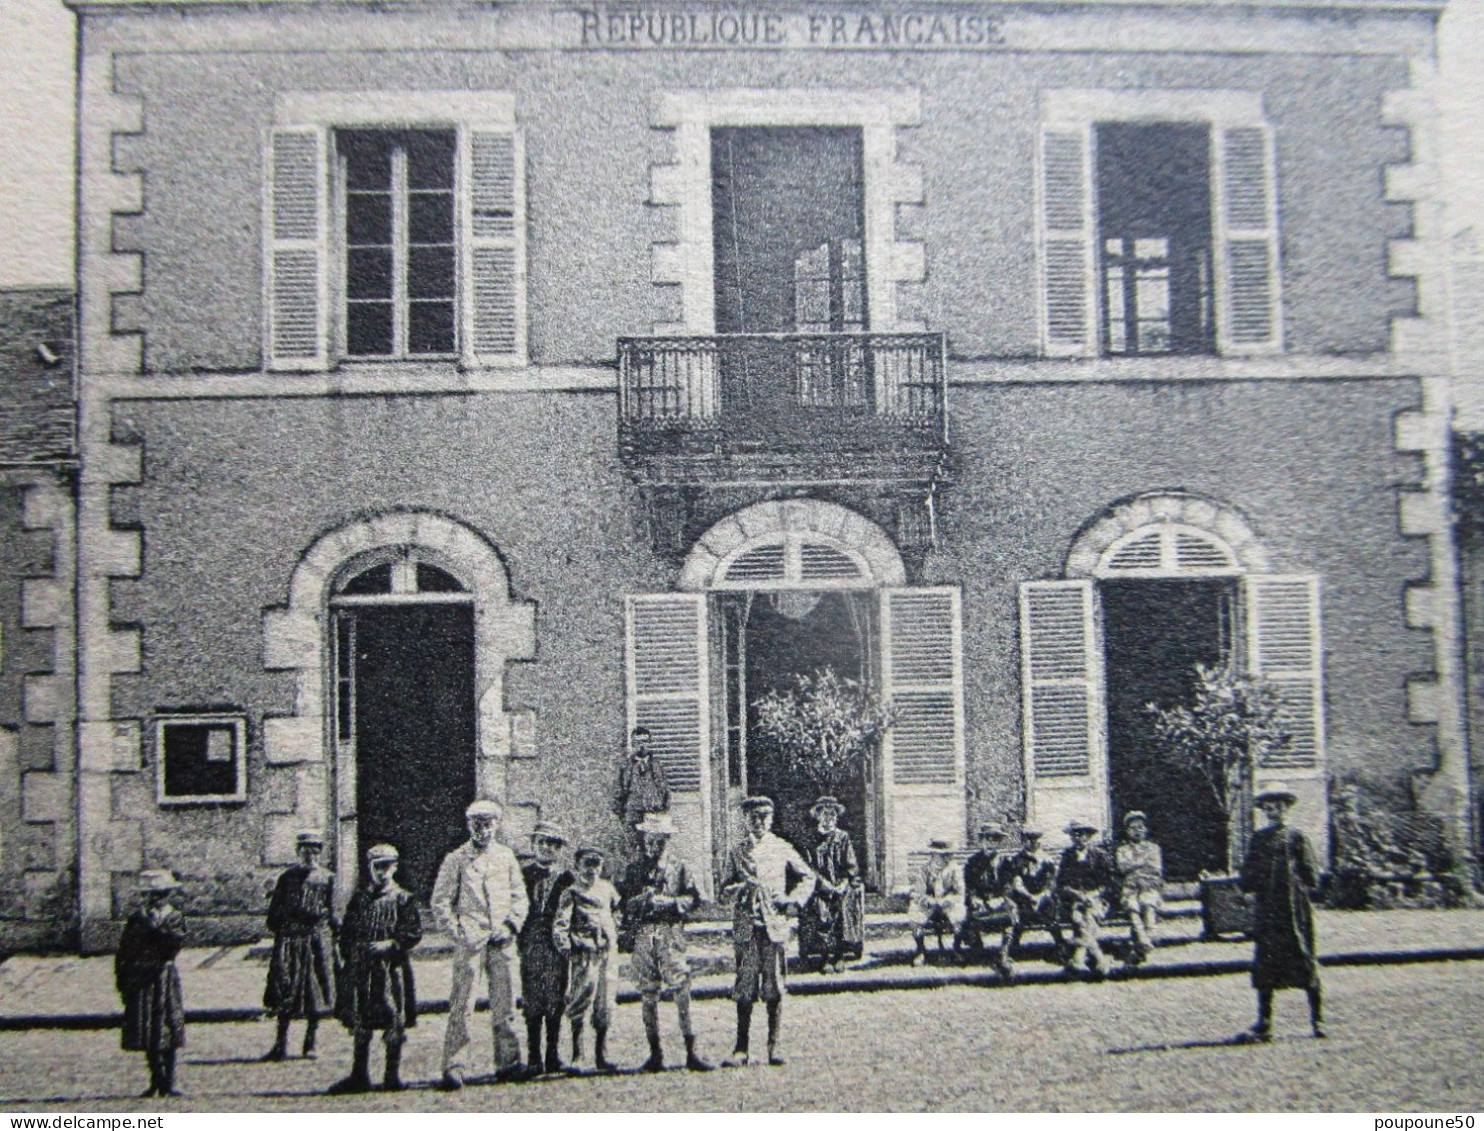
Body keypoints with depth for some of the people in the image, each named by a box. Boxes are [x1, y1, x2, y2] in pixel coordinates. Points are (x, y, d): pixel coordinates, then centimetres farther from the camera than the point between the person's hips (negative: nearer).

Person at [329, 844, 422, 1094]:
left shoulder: (403, 899, 0)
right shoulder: (359, 897, 10)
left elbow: (414, 932, -3)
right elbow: (347, 930, 15)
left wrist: (391, 944, -15)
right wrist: (347, 956, 5)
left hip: (392, 968, -3)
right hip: (360, 969, 4)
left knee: (394, 1023, 0)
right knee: (360, 1025, 9)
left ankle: (393, 1076, 10)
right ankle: (359, 1075, 19)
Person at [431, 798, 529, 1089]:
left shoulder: (506, 857, 14)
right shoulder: (456, 859, 4)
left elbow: (520, 897, 16)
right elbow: (440, 902, 2)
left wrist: (510, 926, 1)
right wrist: (458, 932, -7)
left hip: (502, 942, 3)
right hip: (470, 940, -3)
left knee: (505, 1004, 6)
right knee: (461, 1005, -7)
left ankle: (508, 1062, 14)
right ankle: (453, 1067, -6)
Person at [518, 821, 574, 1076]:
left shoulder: (565, 877, 8)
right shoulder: (523, 873, 6)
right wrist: (518, 937, -2)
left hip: (557, 946, 1)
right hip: (530, 944, 0)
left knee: (555, 1003, 1)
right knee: (532, 1002, -1)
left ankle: (553, 1056, 9)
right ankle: (533, 1057, 5)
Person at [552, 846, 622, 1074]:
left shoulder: (608, 889, 15)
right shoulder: (571, 892, 0)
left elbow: (618, 913, 29)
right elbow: (559, 924, -7)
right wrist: (566, 948, -17)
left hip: (608, 952, 5)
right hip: (583, 953, -5)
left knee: (606, 1006, 5)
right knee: (581, 999, -7)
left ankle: (601, 1056, 13)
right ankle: (577, 1056, 1)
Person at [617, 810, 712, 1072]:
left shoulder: (678, 866, 7)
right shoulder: (633, 869, 14)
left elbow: (693, 898, 4)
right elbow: (624, 901, 13)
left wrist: (669, 902, -12)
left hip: (670, 934, -3)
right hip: (642, 936, 3)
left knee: (681, 990, -10)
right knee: (648, 994, 3)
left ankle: (691, 1053, -7)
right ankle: (655, 1054, 10)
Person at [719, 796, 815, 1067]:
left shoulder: (783, 849, 8)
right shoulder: (737, 852, 10)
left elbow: (807, 877, 15)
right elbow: (725, 889, 10)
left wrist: (792, 899, 0)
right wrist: (743, 887, -10)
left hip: (775, 925, 0)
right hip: (745, 926, 0)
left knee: (775, 990, 1)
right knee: (744, 990, 0)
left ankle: (774, 1047, 9)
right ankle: (741, 1049, 4)